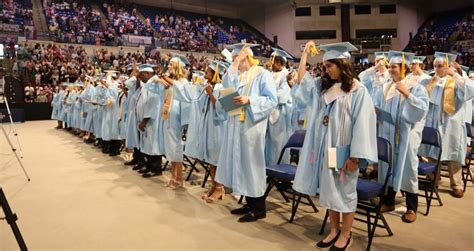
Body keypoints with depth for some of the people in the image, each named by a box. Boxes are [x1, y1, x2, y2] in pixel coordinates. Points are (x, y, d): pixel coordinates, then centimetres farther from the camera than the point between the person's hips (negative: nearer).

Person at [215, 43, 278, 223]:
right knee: (241, 164, 10)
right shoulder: (237, 76, 17)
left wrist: (249, 100, -22)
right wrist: (233, 67, 0)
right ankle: (250, 204, 23)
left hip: (252, 126, -8)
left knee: (252, 164, -3)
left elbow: (272, 100, -11)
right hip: (236, 125, 8)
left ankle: (259, 208, 10)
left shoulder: (262, 74, -5)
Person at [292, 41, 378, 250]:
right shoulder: (323, 86, 7)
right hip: (324, 149, 6)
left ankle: (345, 234, 26)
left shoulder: (358, 91, -11)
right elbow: (301, 83, 9)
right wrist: (305, 54, 6)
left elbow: (361, 125, -15)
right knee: (328, 191, 15)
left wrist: (355, 156, -18)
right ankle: (334, 230, 31)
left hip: (343, 151, -6)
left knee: (344, 192, 9)